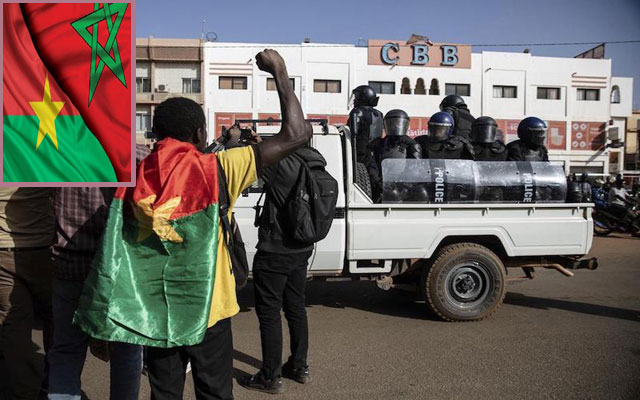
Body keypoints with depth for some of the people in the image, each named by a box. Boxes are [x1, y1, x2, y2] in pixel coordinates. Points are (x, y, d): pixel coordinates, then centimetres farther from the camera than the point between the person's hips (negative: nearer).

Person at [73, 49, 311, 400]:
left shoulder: (135, 178, -2)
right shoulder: (216, 170, -13)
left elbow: (113, 253, 4)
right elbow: (295, 134, -15)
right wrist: (279, 71, -6)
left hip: (153, 312, 4)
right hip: (204, 310, -3)